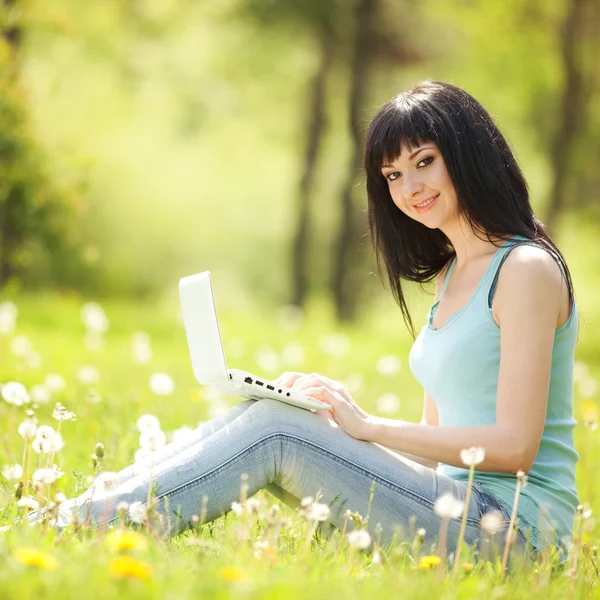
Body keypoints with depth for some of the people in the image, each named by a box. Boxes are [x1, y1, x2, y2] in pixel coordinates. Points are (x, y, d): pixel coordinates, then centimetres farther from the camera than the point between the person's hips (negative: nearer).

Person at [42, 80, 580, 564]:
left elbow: (515, 445, -17)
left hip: (513, 525, -8)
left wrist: (370, 427, -15)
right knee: (258, 416, -5)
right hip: (460, 509, 8)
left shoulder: (526, 269, -10)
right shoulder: (451, 274, 19)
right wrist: (335, 409, 2)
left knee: (275, 427, -18)